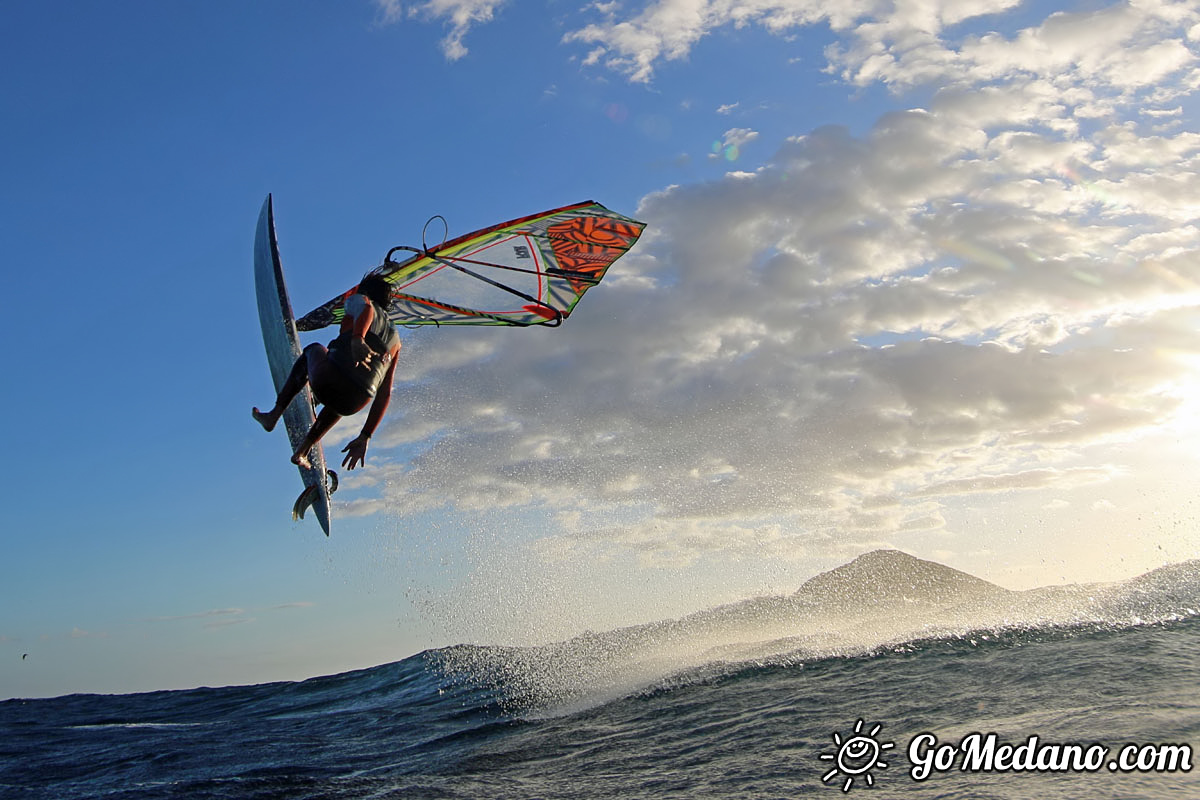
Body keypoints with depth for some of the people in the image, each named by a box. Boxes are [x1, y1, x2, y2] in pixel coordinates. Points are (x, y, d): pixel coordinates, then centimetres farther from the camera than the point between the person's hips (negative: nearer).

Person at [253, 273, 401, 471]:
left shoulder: (357, 300, 18)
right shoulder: (395, 339, 29)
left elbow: (366, 308, -10)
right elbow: (385, 394, 23)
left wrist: (357, 339, -29)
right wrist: (364, 438, 22)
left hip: (325, 382, -4)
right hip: (353, 405, 4)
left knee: (315, 349, 34)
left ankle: (274, 415, 31)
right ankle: (302, 452, 36)